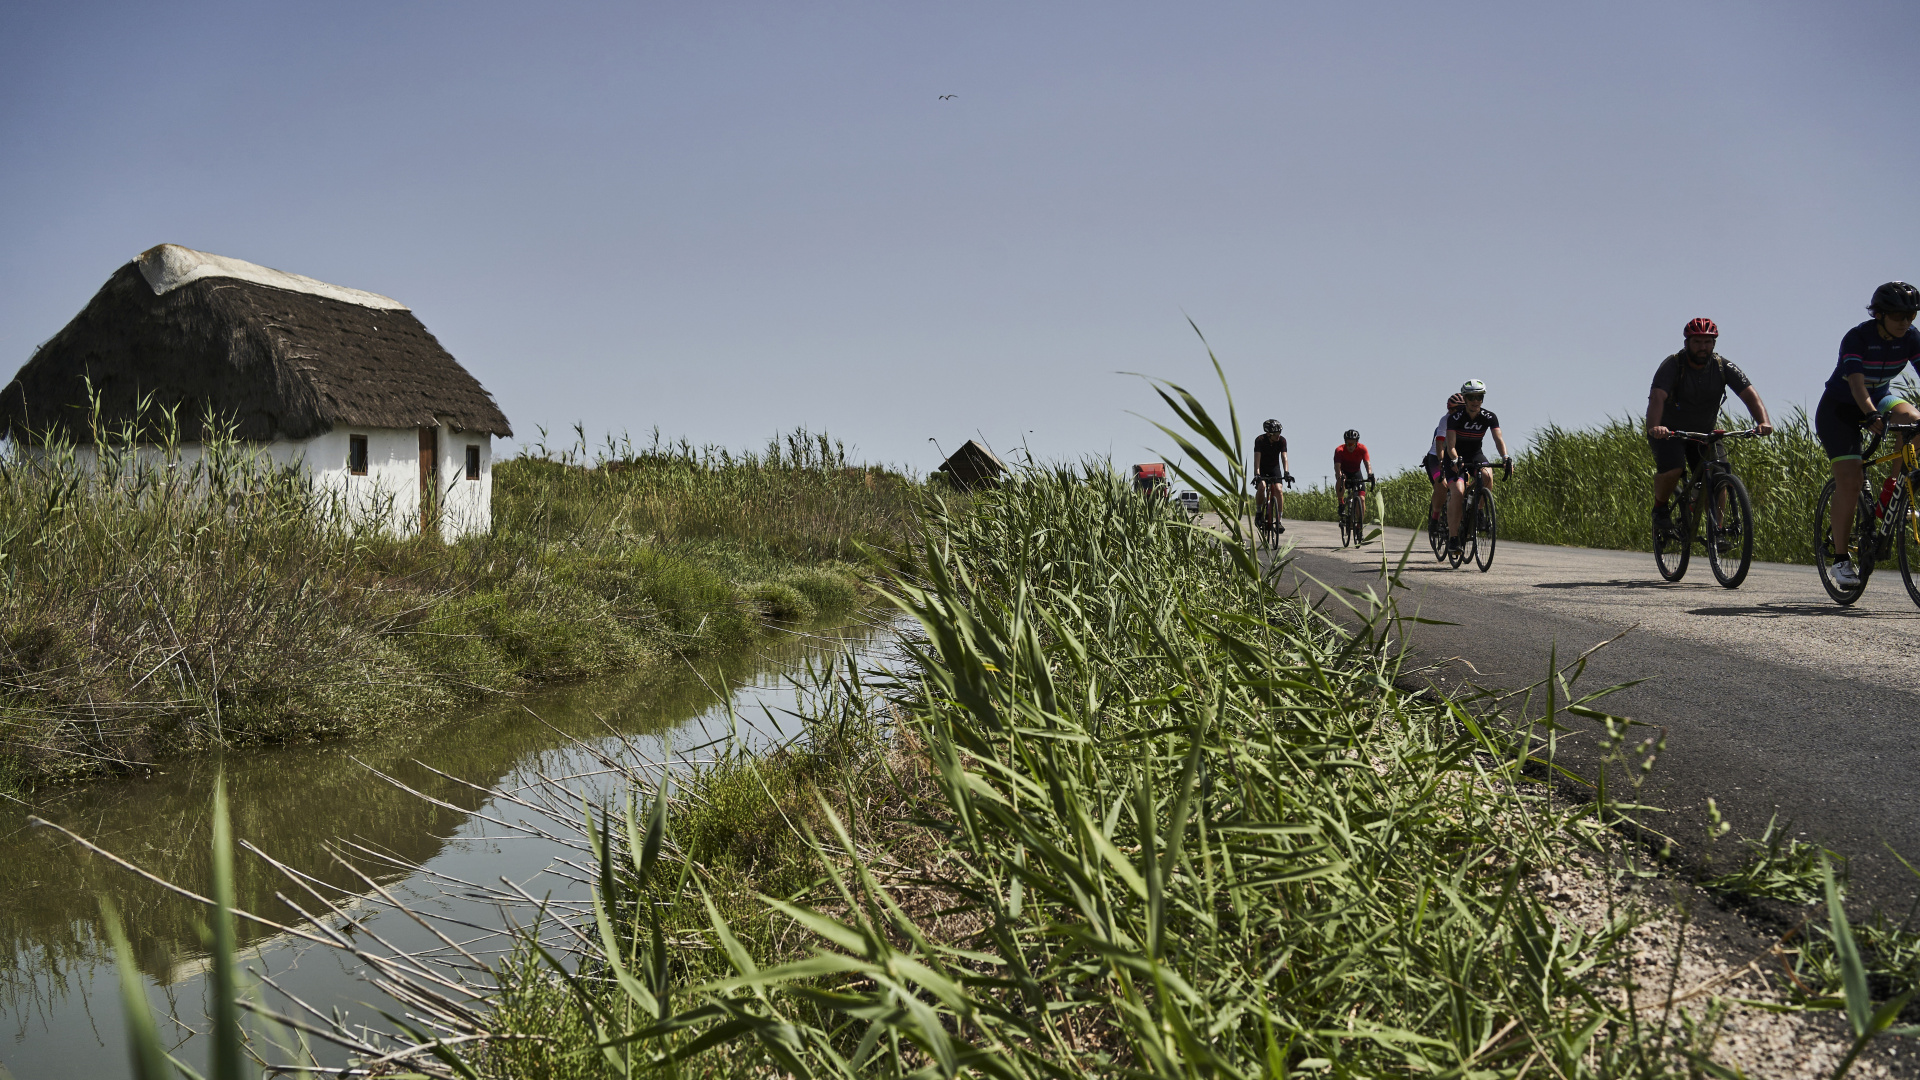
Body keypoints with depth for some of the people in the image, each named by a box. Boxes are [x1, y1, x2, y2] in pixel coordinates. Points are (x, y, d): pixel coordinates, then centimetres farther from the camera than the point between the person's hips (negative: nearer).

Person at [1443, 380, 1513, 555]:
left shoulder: (1489, 417, -14)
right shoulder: (1455, 417, -22)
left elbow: (1499, 439, -23)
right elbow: (1451, 444, -29)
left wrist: (1505, 458, -42)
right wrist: (1455, 461, -49)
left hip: (1475, 454, 3)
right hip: (1456, 456, -3)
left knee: (1487, 475, -30)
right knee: (1458, 492, -23)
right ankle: (1453, 538, -21)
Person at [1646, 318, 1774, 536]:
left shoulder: (1724, 367, -11)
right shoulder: (1672, 366, -21)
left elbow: (1750, 394, -21)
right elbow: (1657, 397, -37)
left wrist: (1763, 422, -41)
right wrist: (1654, 427, -56)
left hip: (1703, 433, 3)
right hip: (1669, 432, -3)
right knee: (1672, 469, -29)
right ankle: (1660, 507, 1)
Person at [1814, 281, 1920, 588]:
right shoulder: (1857, 338, -25)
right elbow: (1857, 383, -37)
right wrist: (1873, 416, -54)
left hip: (1879, 398, 5)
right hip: (1840, 408, -5)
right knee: (1849, 481, -17)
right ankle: (1840, 559, -9)